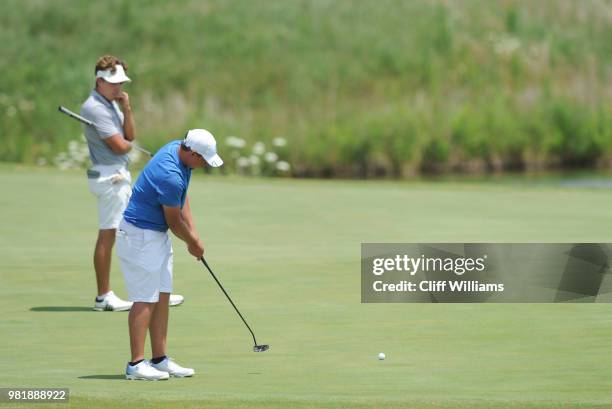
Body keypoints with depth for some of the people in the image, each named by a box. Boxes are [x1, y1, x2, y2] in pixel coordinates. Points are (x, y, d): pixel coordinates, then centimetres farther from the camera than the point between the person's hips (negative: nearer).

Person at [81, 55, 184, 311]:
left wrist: (126, 109, -3)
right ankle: (104, 297, -4)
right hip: (109, 177, -10)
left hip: (119, 177, 10)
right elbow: (119, 146, -17)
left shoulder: (112, 104, 17)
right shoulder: (94, 108, -15)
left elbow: (130, 136, 10)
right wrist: (128, 144, 6)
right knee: (107, 236, -6)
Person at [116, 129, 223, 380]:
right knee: (145, 300, -9)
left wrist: (193, 234, 3)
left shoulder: (179, 150, 0)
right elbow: (174, 222, -15)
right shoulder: (170, 176, -30)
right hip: (140, 234, -10)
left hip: (158, 234, 10)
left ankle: (160, 360, 12)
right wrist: (193, 243, 2)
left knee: (162, 296, 10)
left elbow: (182, 199, 11)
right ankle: (136, 364, -7)